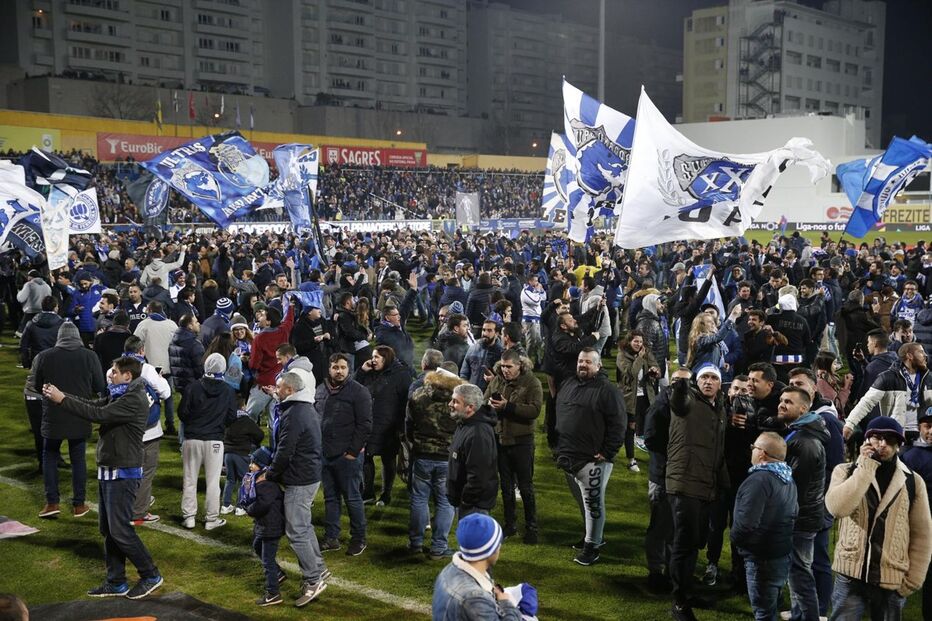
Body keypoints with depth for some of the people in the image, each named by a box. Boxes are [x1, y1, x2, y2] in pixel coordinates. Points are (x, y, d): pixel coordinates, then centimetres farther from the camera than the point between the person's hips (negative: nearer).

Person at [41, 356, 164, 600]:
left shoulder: (134, 400, -18)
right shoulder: (120, 396, 13)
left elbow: (98, 414, -25)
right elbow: (92, 404, 12)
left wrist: (62, 400, -21)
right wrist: (58, 394, 1)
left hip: (123, 474, -10)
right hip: (109, 471, 10)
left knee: (120, 530, -6)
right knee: (108, 530, 12)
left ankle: (150, 576, 5)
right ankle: (116, 583, 19)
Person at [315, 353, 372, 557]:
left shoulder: (358, 391, -9)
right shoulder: (321, 390, 10)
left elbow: (364, 425, -12)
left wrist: (353, 451, -15)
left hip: (348, 455, -6)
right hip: (325, 454, 6)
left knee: (352, 498, 1)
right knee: (330, 498, 13)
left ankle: (359, 539, 14)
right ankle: (331, 537, 23)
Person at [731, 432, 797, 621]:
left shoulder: (760, 479, -22)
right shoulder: (788, 478, 9)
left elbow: (746, 522, -27)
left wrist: (734, 540, -9)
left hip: (763, 558, -9)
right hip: (783, 553, 9)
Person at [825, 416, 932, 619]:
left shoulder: (912, 482, 2)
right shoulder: (845, 471, 0)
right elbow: (836, 508, -20)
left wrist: (912, 581, 0)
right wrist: (866, 467, -18)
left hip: (892, 580, 1)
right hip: (850, 575, -1)